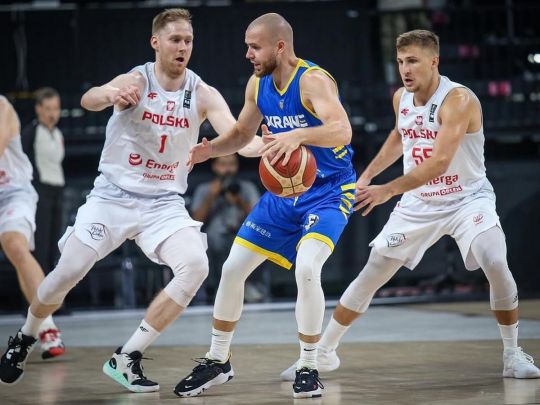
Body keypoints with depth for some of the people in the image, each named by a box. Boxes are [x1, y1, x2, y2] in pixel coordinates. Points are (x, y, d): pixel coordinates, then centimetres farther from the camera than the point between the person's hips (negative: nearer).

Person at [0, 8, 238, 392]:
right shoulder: (135, 82, -12)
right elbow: (88, 100, -32)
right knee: (67, 273, -4)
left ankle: (127, 359, -13)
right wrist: (109, 94, -56)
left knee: (195, 265, -22)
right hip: (113, 195, -2)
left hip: (164, 202, 2)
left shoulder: (203, 94, -5)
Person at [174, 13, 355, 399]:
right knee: (232, 269, 5)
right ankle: (218, 361, 22)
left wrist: (297, 136, -58)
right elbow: (242, 134, 15)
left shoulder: (313, 80, -23)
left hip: (329, 193, -7)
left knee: (307, 269, -28)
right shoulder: (258, 85, 0)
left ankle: (309, 368, -10)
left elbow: (342, 130, -40)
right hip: (284, 191, 8)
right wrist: (210, 149, -6)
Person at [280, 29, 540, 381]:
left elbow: (439, 162, -34)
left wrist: (388, 190, -36)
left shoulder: (458, 100, -24)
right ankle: (323, 353, 12)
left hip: (467, 198, -5)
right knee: (371, 275, 1)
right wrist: (368, 174, 18)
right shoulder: (401, 98, -1)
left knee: (496, 266, -27)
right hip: (419, 203, 6)